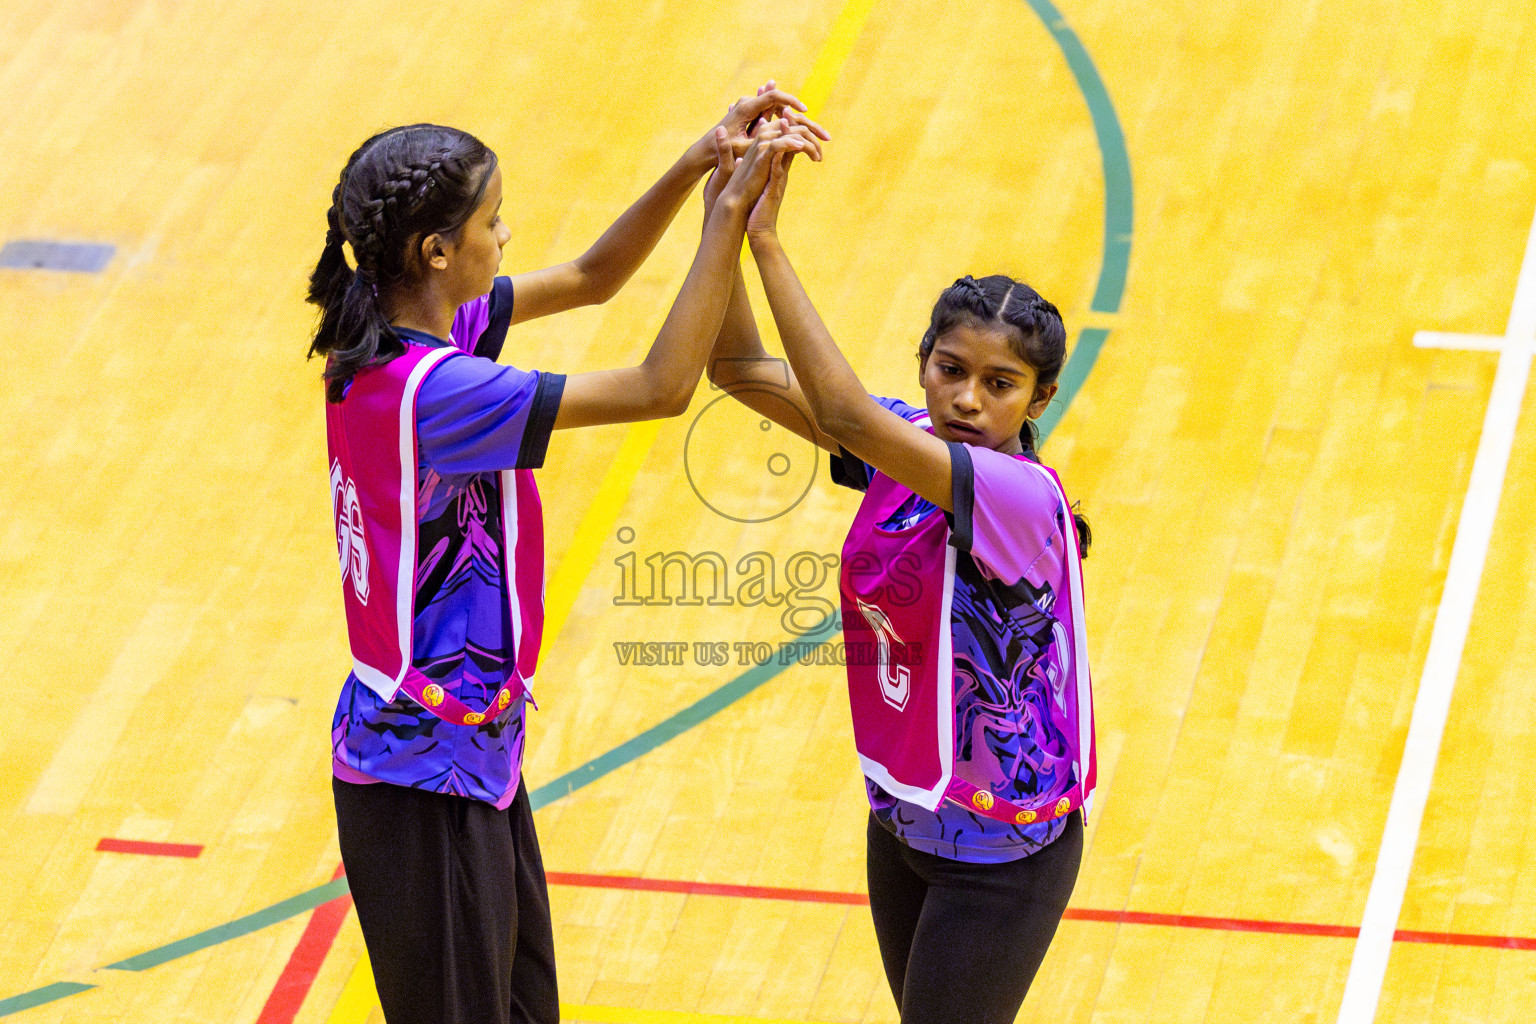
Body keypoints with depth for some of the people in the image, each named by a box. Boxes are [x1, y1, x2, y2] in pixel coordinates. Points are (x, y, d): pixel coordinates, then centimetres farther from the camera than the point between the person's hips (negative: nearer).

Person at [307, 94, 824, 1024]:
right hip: (427, 781, -10)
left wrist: (700, 161, -3)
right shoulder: (432, 387, -28)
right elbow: (663, 388, -26)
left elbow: (591, 278, 10)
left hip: (471, 746, 10)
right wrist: (734, 207, -23)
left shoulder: (389, 332, 0)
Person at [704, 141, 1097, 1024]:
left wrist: (768, 241, -39)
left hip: (1002, 855, -7)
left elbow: (847, 414, -39)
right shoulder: (905, 445, -6)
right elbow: (739, 370, -9)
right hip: (906, 820, 7)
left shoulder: (1023, 498, -27)